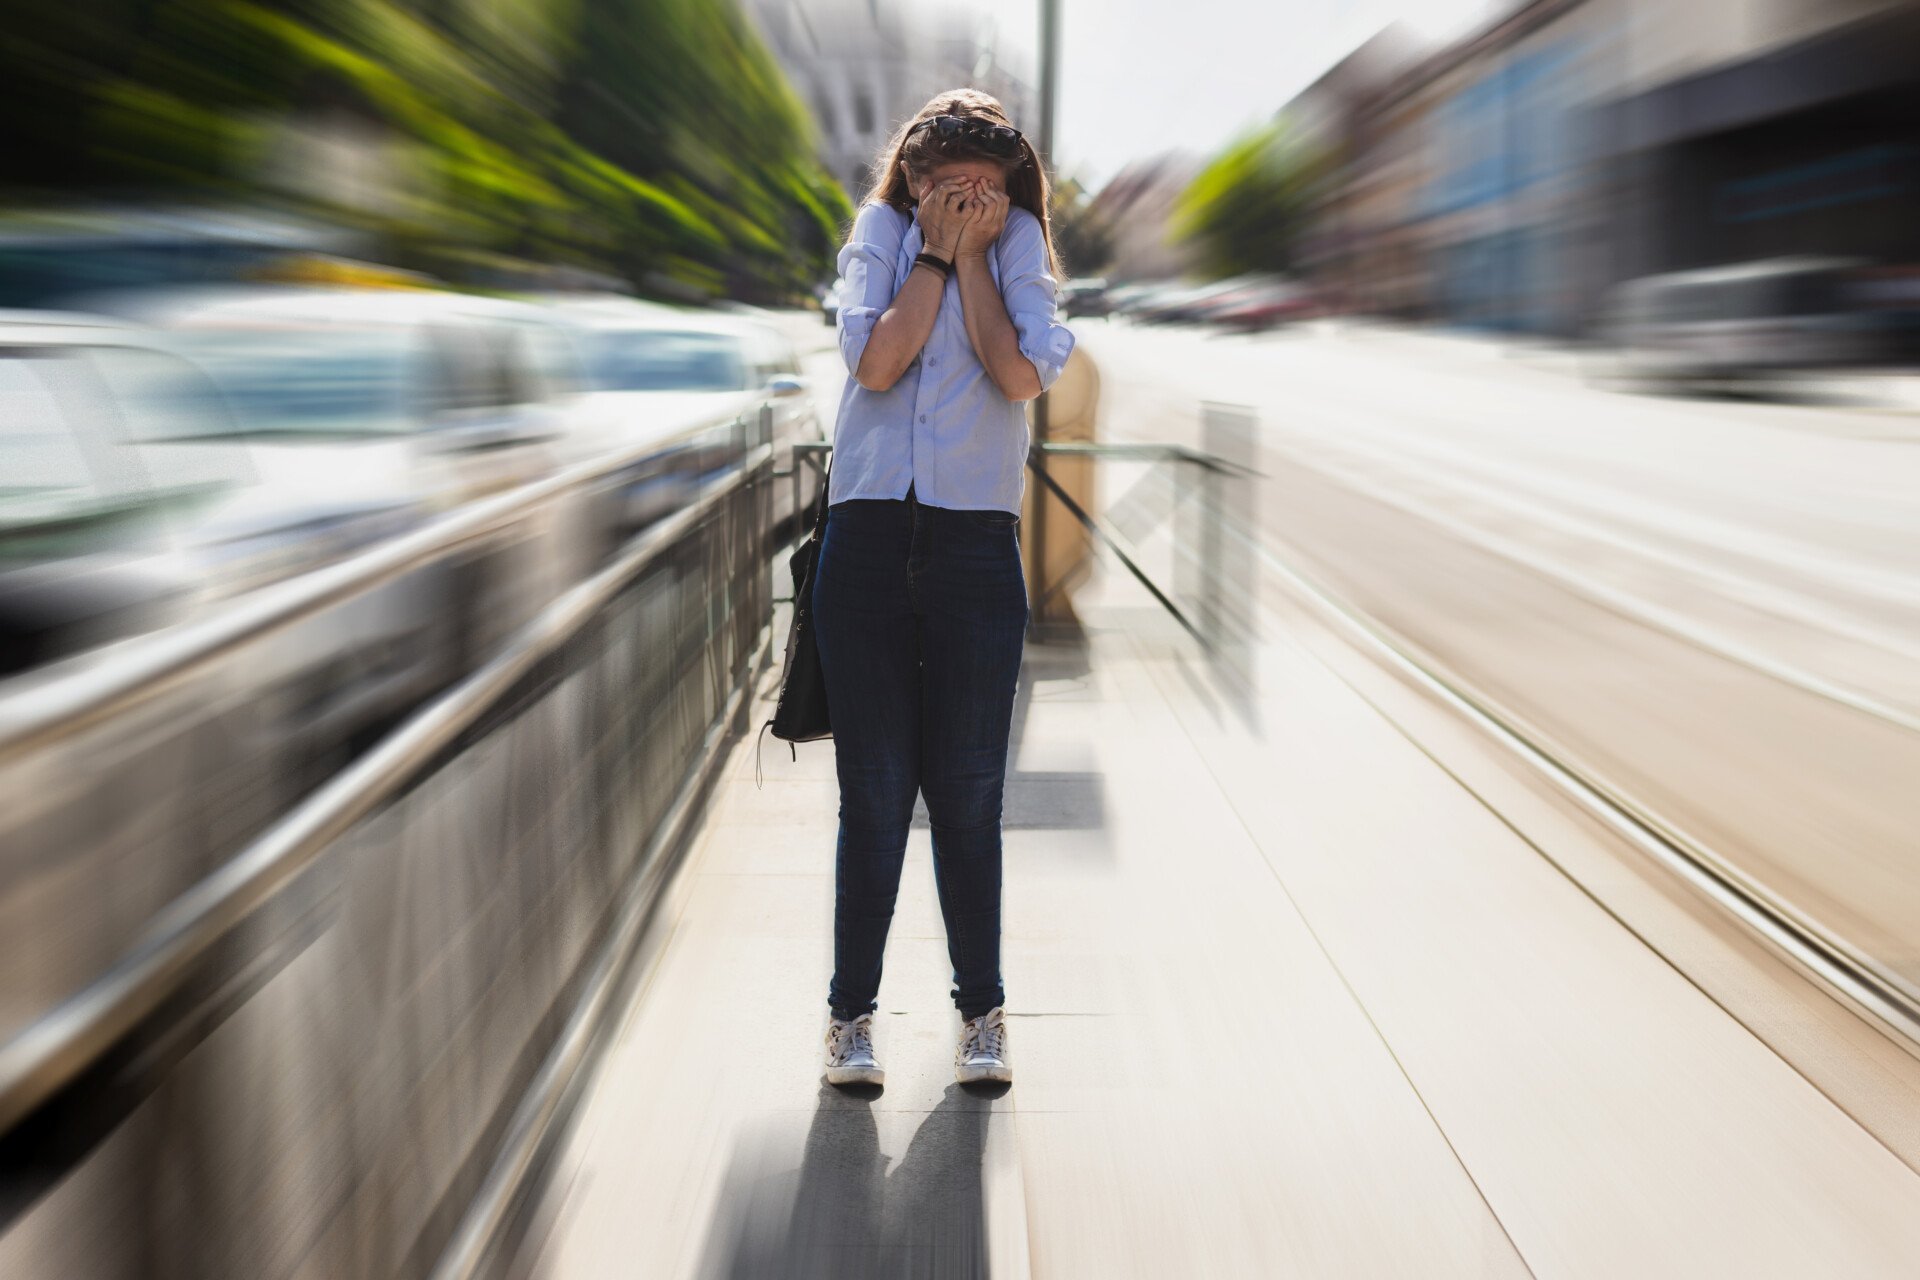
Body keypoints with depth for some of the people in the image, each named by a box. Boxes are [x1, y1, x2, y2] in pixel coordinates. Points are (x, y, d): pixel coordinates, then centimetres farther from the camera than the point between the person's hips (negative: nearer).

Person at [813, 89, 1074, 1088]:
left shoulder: (1020, 247, 8)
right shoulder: (879, 234, 9)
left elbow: (1022, 375, -9)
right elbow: (876, 362, -8)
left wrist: (975, 254, -4)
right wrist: (935, 253, -4)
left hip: (977, 544, 0)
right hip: (869, 531, 0)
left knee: (968, 789, 3)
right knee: (874, 789, 2)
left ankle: (982, 1010, 18)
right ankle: (851, 1012, 15)